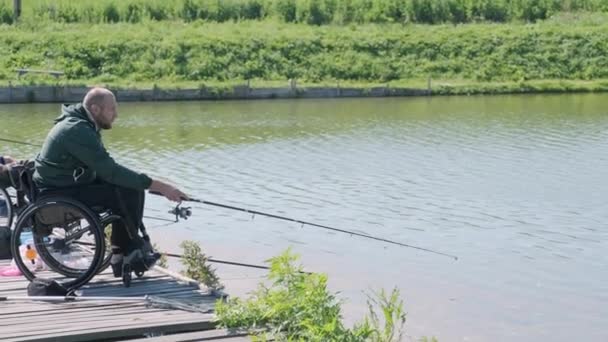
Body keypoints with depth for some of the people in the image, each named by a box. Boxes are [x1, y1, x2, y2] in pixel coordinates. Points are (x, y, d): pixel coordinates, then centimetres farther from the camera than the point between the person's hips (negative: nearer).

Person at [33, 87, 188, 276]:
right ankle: (133, 251, -4)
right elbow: (110, 171, -28)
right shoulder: (77, 131, -23)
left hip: (73, 184, 10)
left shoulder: (85, 126, 8)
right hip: (56, 196, -10)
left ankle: (122, 255, 1)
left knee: (134, 188, 1)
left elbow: (105, 169, 11)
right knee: (126, 192, -22)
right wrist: (159, 186, -27)